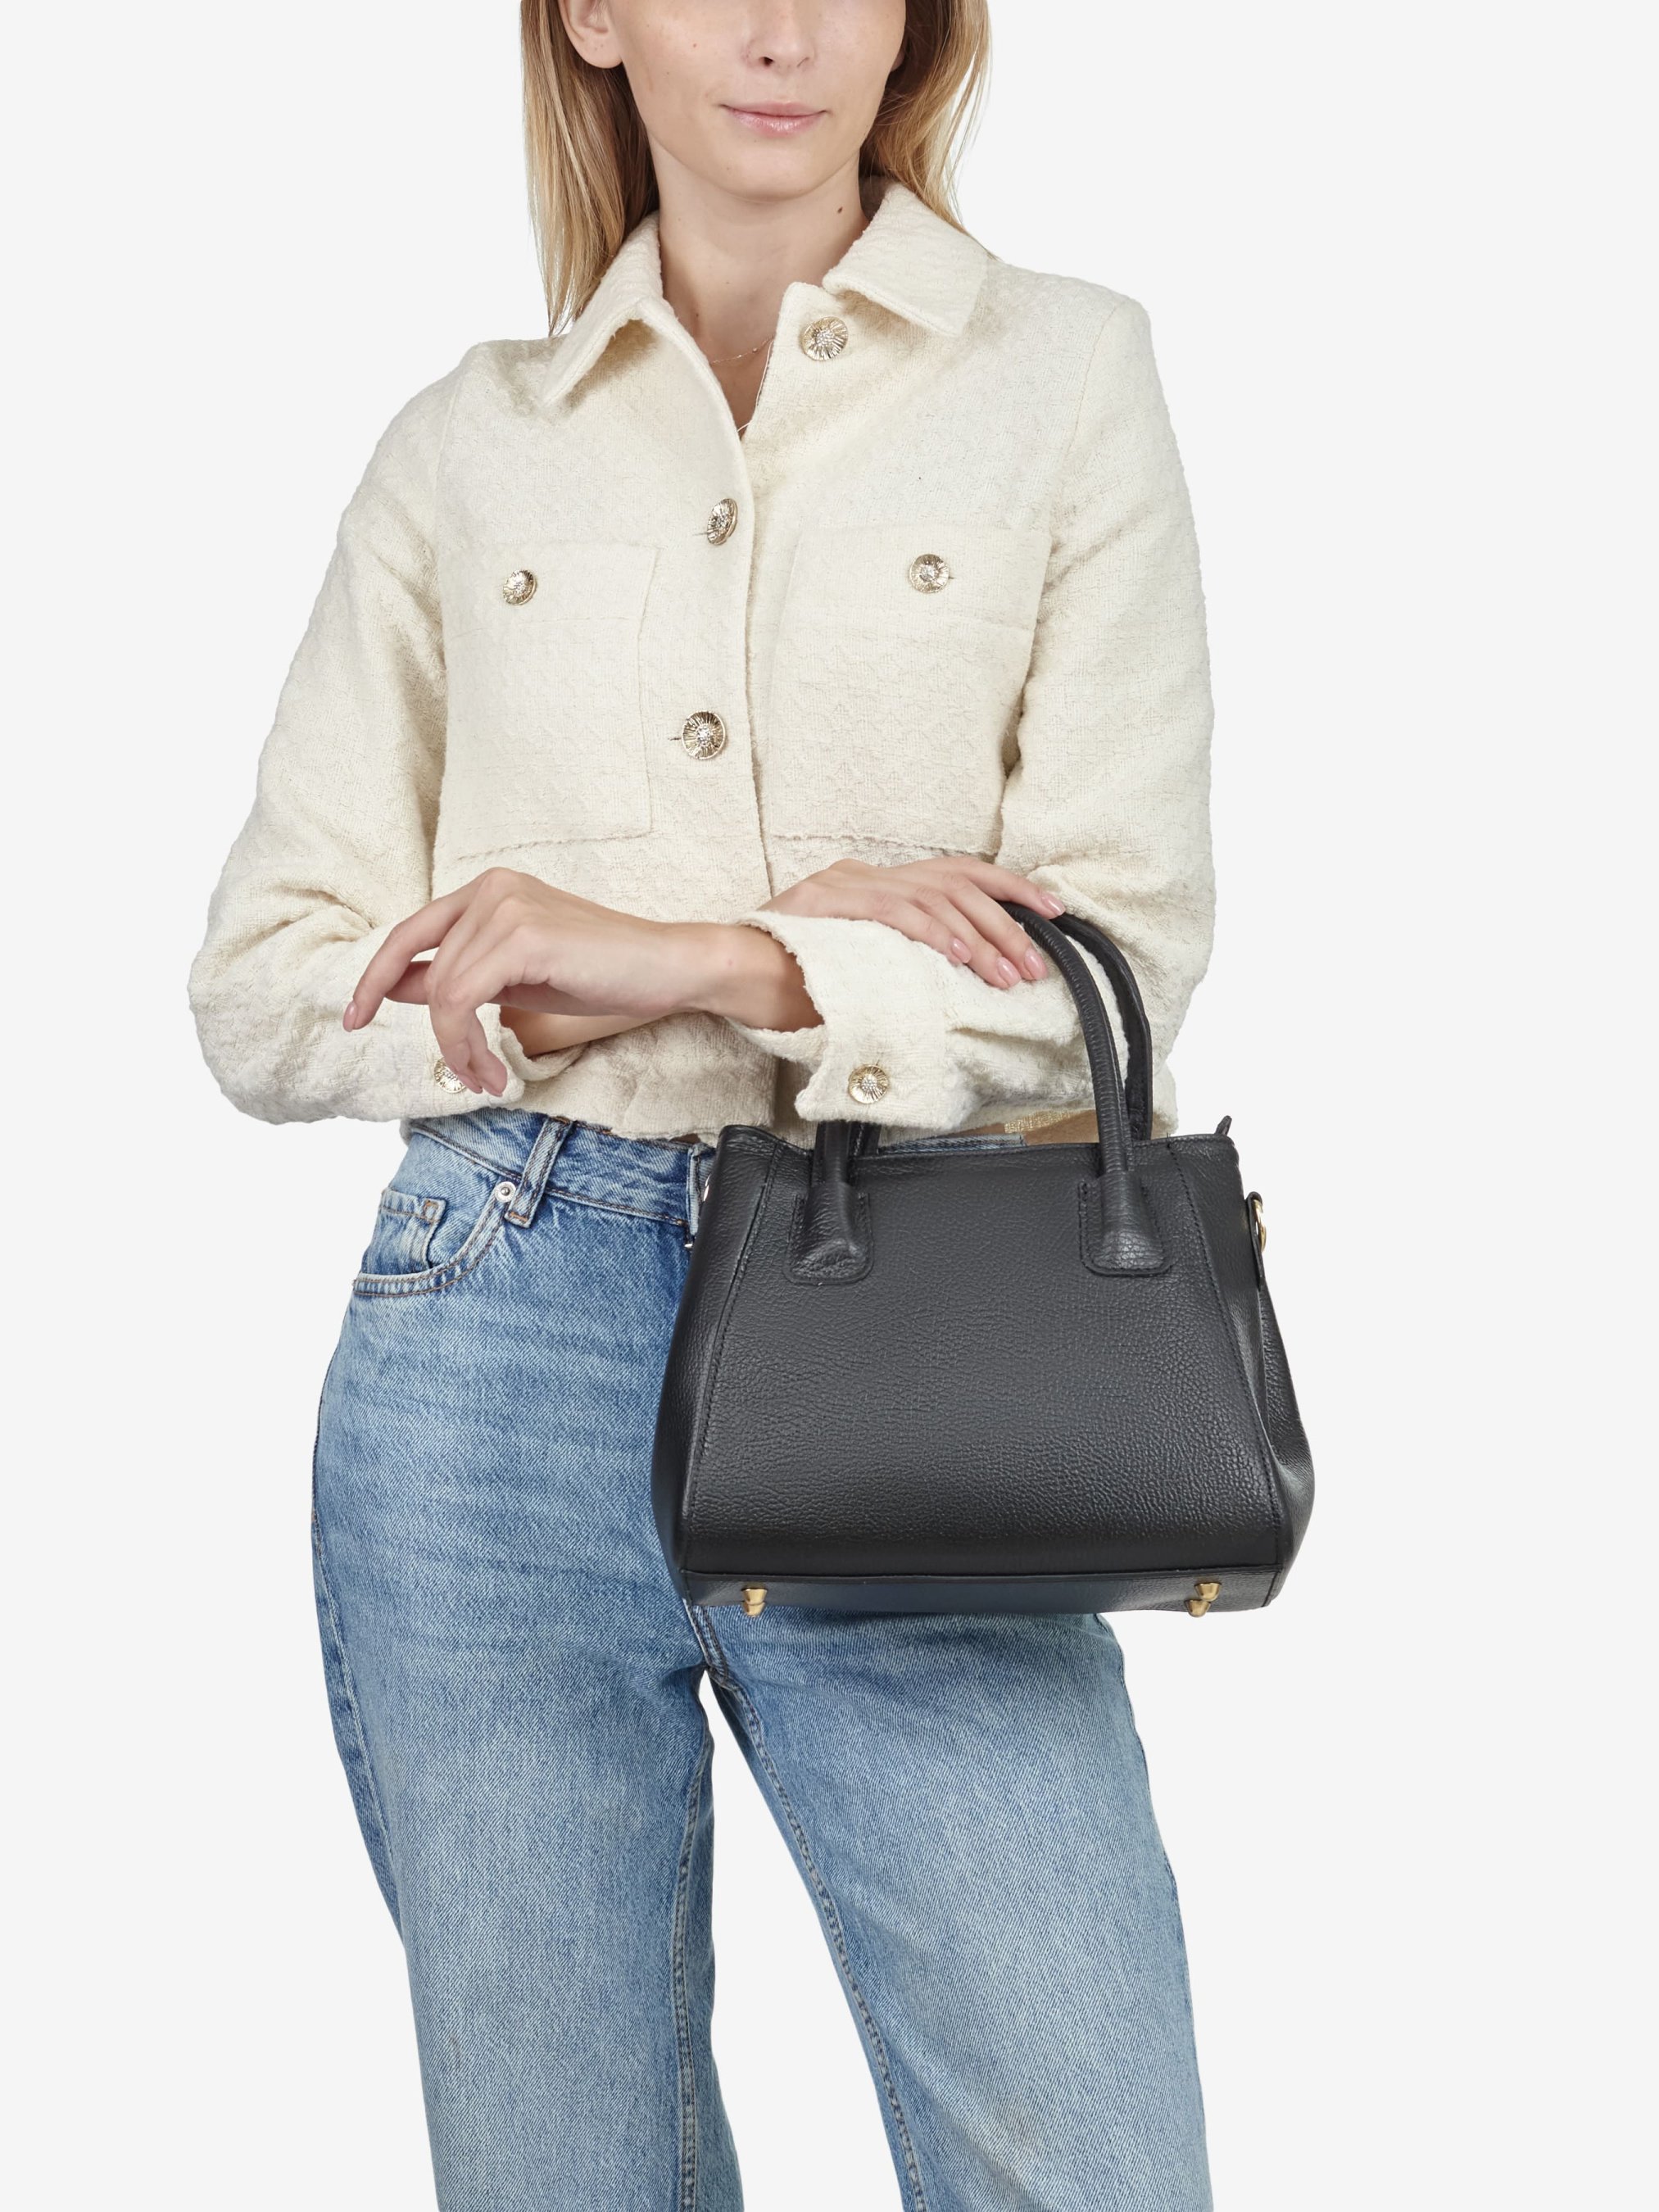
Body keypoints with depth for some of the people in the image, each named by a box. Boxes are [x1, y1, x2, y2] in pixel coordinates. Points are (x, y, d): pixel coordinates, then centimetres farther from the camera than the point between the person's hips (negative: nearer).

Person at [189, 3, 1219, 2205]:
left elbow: (1118, 954, -3)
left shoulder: (1064, 372, 5)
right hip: (496, 1341, 2)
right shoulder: (466, 444, 10)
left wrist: (671, 957, -13)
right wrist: (791, 933, -8)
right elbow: (261, 991, 5)